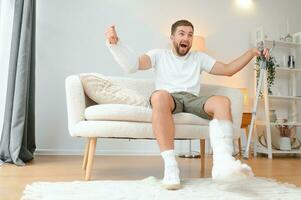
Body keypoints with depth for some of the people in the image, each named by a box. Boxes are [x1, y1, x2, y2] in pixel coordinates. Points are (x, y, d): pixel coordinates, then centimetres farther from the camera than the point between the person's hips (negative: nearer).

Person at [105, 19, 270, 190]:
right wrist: (115, 42, -15)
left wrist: (252, 52, 8)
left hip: (193, 99, 3)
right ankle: (170, 166, -41)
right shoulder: (159, 55, 18)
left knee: (223, 101, -27)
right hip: (168, 98, -2)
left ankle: (223, 162, -48)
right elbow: (132, 64, 2)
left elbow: (228, 69, 18)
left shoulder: (199, 57, 25)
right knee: (159, 95, -39)